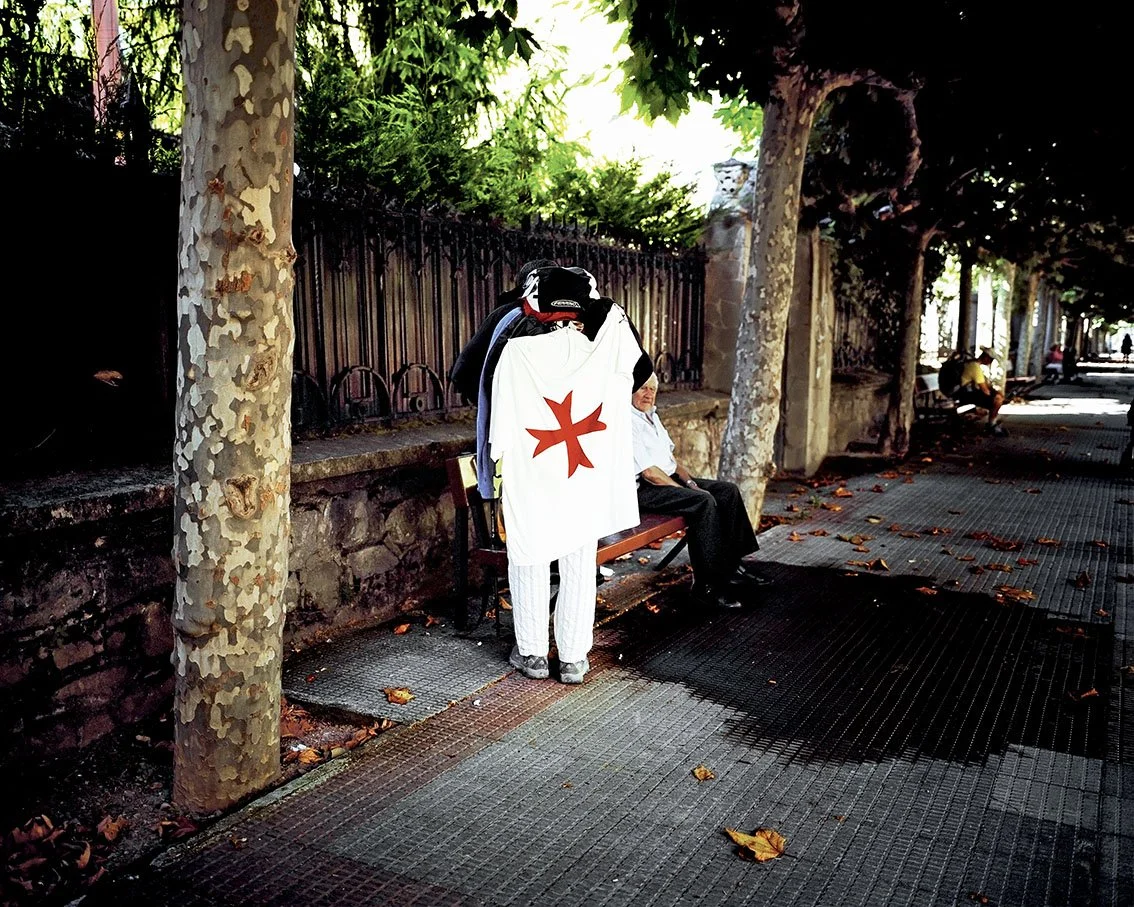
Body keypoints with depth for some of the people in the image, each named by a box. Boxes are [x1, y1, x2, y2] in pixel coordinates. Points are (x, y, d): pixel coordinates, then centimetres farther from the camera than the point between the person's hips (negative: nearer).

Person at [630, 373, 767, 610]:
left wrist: (689, 481, 3)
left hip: (670, 478, 10)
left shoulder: (652, 416, 16)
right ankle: (706, 586, -26)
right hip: (644, 490, -10)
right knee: (704, 501, -30)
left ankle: (731, 565, 4)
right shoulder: (628, 422, -15)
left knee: (728, 491, 1)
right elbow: (649, 472, -20)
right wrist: (686, 490, -13)